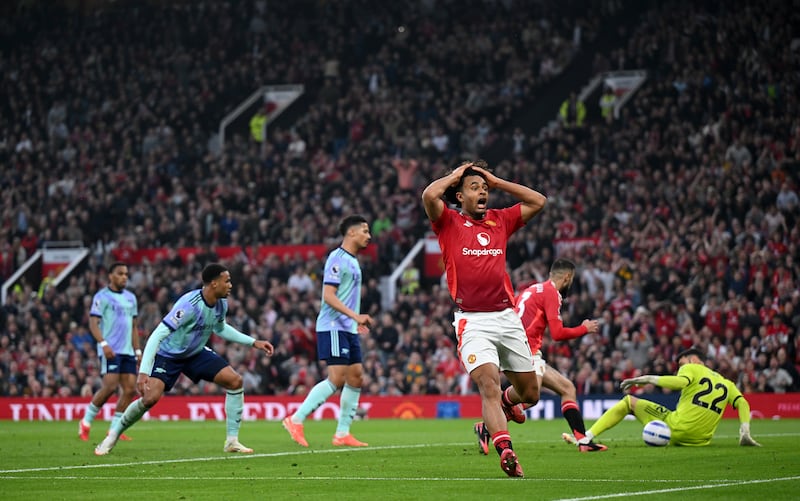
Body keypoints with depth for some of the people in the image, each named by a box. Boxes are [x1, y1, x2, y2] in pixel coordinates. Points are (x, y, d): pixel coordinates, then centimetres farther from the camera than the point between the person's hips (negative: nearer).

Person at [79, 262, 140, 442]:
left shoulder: (131, 298, 18)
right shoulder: (102, 297, -3)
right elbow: (93, 323, -10)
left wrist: (137, 350, 17)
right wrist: (103, 343, -23)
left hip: (128, 351, 7)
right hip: (110, 351, -7)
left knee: (130, 389, -2)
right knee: (110, 386, -16)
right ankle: (86, 422, 0)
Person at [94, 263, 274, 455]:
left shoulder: (221, 304, -9)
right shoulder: (189, 305, -33)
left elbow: (220, 329, 16)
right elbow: (158, 335, -35)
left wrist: (253, 342, 12)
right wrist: (143, 372, -41)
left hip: (197, 353, 7)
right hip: (168, 354, -7)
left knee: (235, 381, -8)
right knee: (150, 398, -24)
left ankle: (232, 441, 0)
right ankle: (113, 435, 1)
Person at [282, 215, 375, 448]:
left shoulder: (353, 261, 18)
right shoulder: (337, 258, -11)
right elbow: (328, 296, -19)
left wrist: (358, 320, 21)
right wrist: (355, 316, -24)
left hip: (349, 330, 10)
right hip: (333, 328, -10)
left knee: (356, 377, 5)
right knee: (337, 378, -15)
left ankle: (342, 433, 8)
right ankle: (296, 419, -10)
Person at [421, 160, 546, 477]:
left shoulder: (500, 220, 16)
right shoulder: (449, 222, 4)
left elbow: (538, 201, 14)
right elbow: (429, 195, -14)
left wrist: (496, 181, 14)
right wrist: (454, 176, 4)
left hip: (507, 317, 5)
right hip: (473, 321, -5)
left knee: (529, 394, 10)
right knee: (488, 384, -23)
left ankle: (493, 417, 42)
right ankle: (505, 450, -32)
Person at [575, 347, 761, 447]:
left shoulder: (691, 368, 5)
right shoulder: (726, 383, 22)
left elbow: (680, 382, -17)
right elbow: (742, 404, 10)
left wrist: (647, 379, -10)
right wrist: (745, 433, 3)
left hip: (676, 427, -5)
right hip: (700, 440, 5)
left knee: (629, 401, 12)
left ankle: (587, 436, 4)